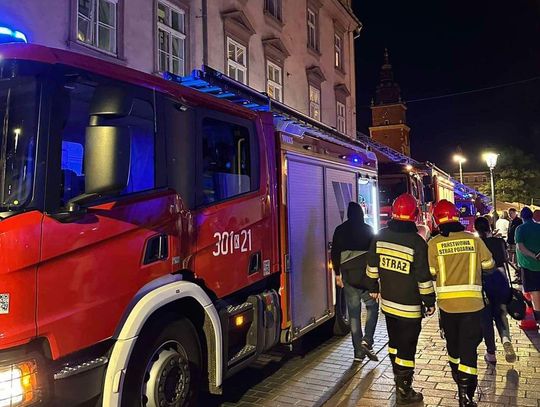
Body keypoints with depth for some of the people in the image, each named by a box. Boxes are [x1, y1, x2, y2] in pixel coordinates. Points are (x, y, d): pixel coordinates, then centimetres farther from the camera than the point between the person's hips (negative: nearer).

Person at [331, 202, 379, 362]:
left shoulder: (340, 230, 4)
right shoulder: (368, 230, -2)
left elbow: (334, 253, 5)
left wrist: (337, 274, 14)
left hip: (348, 276, 2)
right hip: (366, 275, -2)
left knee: (353, 313, 8)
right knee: (372, 306, 14)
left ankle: (358, 351, 12)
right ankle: (367, 341, -4)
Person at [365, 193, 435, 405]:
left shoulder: (381, 236, -4)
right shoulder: (417, 242, -18)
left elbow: (372, 267, 6)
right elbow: (424, 277, -14)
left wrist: (373, 288, 19)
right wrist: (429, 301, -1)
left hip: (387, 302, 5)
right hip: (409, 307, -5)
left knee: (394, 341, 22)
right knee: (407, 347, 6)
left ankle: (399, 378, 41)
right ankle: (404, 391, 17)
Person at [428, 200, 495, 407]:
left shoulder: (434, 243, -7)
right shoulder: (473, 239, -4)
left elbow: (430, 273, -5)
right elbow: (489, 264, 7)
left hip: (447, 302, 1)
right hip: (472, 302, -1)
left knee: (453, 343, 21)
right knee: (469, 346, 2)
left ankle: (458, 379, 41)